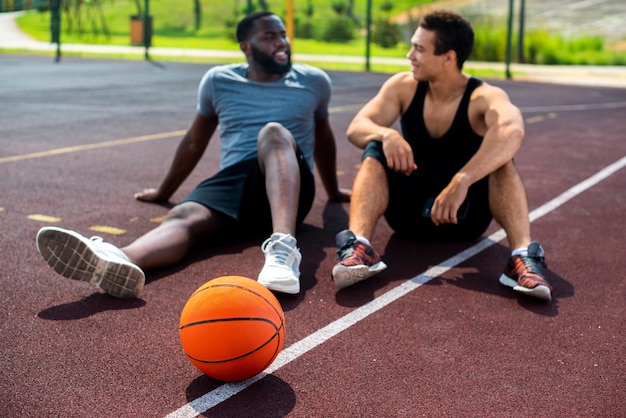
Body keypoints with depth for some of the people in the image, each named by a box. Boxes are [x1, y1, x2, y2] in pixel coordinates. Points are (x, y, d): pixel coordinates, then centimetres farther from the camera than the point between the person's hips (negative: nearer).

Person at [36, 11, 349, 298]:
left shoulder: (314, 81, 13)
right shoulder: (218, 81, 12)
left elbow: (323, 137, 28)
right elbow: (194, 142, 24)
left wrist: (333, 191, 38)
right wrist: (164, 191, 33)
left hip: (289, 185, -1)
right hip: (232, 180, 1)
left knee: (274, 133, -34)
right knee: (182, 217, -32)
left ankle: (283, 247, -58)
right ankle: (119, 262, -66)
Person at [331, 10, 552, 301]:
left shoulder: (485, 97, -15)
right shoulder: (404, 86, -4)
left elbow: (512, 131, -38)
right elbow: (356, 128, -14)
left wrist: (461, 181, -49)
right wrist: (387, 135, -36)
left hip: (465, 212, -2)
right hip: (409, 210, 2)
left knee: (499, 157, -27)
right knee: (375, 152, -23)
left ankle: (523, 258, -41)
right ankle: (358, 247, -43)